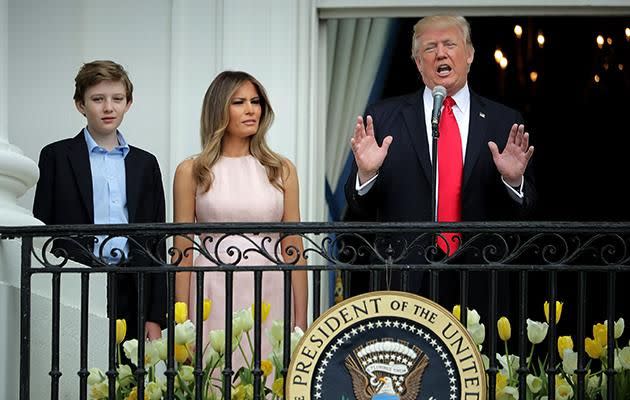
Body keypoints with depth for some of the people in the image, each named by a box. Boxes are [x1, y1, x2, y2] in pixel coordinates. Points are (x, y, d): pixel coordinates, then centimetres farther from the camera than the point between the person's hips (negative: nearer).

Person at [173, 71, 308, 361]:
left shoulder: (281, 170, 9)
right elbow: (183, 252, 4)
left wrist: (300, 321, 1)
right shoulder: (191, 172, 4)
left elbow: (293, 250, 8)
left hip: (269, 297, 1)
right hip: (213, 298, -1)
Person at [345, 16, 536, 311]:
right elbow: (360, 209, 4)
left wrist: (513, 180, -14)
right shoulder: (384, 117, 5)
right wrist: (366, 173, -16)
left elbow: (522, 211, 6)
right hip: (407, 282, -1)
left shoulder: (504, 121, 7)